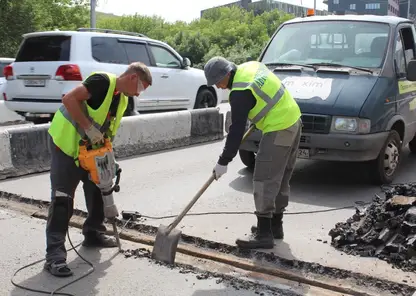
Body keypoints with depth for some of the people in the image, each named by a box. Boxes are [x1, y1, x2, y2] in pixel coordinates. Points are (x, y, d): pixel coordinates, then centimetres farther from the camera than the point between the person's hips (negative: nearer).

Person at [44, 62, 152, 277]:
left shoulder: (122, 100, 9)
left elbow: (108, 130, 12)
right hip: (66, 142, -9)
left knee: (97, 190, 15)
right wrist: (89, 128, -28)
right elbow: (69, 99, -27)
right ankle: (54, 255, -7)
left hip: (90, 148, 9)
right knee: (62, 199, -10)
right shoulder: (103, 81, -19)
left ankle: (93, 234, 32)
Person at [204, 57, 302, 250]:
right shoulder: (251, 66, 8)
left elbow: (237, 130, -19)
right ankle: (275, 226, 26)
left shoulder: (240, 92, -18)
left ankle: (264, 234, -3)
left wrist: (223, 162, -13)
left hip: (278, 130, -10)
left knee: (264, 181, -7)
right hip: (293, 120, 10)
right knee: (281, 179, 15)